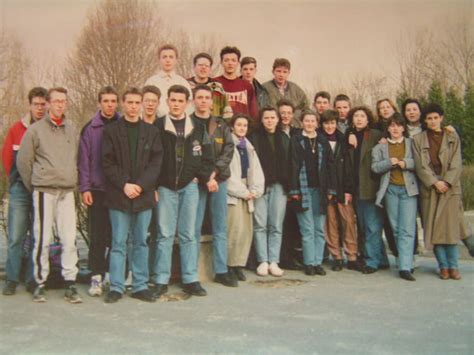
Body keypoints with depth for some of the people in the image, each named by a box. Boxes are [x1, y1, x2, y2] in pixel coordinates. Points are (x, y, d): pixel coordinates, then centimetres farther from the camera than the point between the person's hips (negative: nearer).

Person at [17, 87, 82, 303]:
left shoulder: (71, 130, 11)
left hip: (67, 192, 3)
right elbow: (23, 161, 3)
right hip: (44, 192, -3)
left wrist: (73, 181, 9)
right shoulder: (36, 130, 1)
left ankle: (70, 284, 5)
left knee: (69, 240, -1)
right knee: (42, 240, 1)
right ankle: (40, 283, 13)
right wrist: (33, 186, 5)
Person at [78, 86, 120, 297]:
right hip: (97, 189, -1)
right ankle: (96, 276, 10)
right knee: (97, 236, 3)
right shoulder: (90, 129, 3)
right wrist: (84, 188, -5)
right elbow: (83, 160, 1)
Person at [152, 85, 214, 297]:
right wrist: (154, 185, -4)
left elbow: (208, 157, 11)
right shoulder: (158, 127, 1)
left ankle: (190, 280, 11)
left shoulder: (198, 128, 8)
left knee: (188, 234, 5)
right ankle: (161, 280, 8)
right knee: (165, 234, 0)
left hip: (189, 186, 2)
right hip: (166, 187, -2)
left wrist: (201, 177, 1)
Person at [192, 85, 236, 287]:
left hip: (219, 180, 4)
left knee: (220, 228, 7)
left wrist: (214, 171, -12)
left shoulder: (221, 126, 12)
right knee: (194, 229, -1)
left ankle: (221, 271, 15)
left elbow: (229, 151, 2)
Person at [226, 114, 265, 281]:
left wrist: (254, 191, -1)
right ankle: (231, 265, -4)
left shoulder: (248, 146, 18)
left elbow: (256, 171, 14)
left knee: (247, 230, 3)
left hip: (247, 193, 7)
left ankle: (239, 264, 11)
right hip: (232, 192, -7)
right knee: (236, 229, -15)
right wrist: (242, 191, -9)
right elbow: (227, 172, -11)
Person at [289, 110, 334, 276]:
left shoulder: (323, 141, 12)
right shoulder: (296, 140, 2)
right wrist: (294, 190, -11)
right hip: (304, 189, -3)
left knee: (320, 228, 4)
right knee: (307, 229, -3)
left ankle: (318, 262, 10)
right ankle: (309, 263, 3)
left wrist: (330, 189, 3)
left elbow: (329, 165, 10)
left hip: (319, 189, 3)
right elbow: (293, 166, -4)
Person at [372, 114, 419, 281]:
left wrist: (406, 163, -14)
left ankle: (405, 267, -13)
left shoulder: (412, 143, 9)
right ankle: (406, 260, 19)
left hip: (408, 189, -2)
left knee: (407, 229, -9)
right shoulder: (380, 146, 12)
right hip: (390, 189, 2)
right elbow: (375, 167, 1)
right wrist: (390, 163, -14)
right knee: (396, 228, 6)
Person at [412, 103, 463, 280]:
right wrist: (435, 182, -11)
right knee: (434, 228, -2)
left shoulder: (452, 137, 10)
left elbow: (456, 164, 3)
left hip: (450, 188, 0)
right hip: (429, 189, 0)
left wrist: (446, 182, -11)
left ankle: (453, 266, 4)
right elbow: (420, 166, 0)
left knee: (450, 226, -4)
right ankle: (443, 266, 6)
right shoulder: (418, 139, 8)